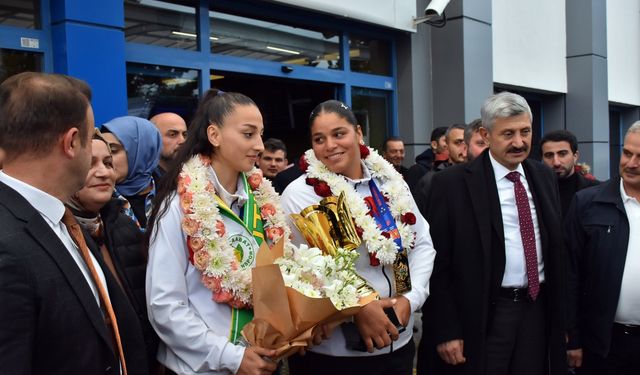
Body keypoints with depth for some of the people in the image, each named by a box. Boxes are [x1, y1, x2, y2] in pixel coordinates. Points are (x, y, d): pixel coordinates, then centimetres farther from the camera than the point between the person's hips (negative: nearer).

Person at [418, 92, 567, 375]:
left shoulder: (544, 176, 7)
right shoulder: (453, 183, -11)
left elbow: (557, 249, 13)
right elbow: (437, 264, -11)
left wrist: (560, 313, 12)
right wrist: (446, 331, -12)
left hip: (537, 308, 5)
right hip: (483, 316, -5)